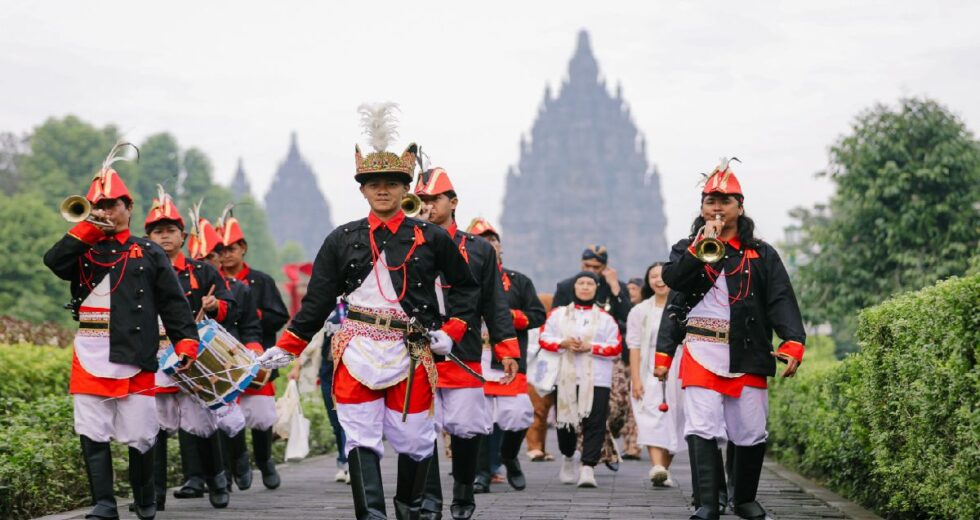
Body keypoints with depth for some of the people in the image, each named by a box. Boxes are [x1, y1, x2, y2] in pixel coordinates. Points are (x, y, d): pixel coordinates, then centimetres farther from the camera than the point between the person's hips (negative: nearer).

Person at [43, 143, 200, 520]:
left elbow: (174, 303, 4)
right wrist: (88, 228, -7)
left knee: (140, 434, 1)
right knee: (92, 433, -3)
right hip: (90, 354, 2)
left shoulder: (148, 254, 8)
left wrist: (186, 340, -8)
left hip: (135, 355, -2)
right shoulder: (83, 251, 14)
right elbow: (54, 261, -7)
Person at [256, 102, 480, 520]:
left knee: (414, 439, 5)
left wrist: (451, 330, -1)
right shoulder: (342, 240, 6)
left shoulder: (431, 238, 4)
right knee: (361, 440, -6)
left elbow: (465, 287, 13)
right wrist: (286, 348, 1)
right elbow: (317, 300, 7)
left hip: (412, 353, 0)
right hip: (357, 352, 0)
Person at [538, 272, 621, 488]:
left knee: (594, 424, -12)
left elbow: (615, 348, 2)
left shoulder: (605, 318, 8)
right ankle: (568, 458, 31)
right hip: (566, 378, 1)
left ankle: (588, 468, -15)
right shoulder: (558, 314, 13)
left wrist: (590, 347, -11)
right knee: (565, 421, 6)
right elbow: (544, 338, 7)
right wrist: (563, 343, -10)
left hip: (596, 379, -1)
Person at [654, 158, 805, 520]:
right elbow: (671, 280, -8)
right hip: (701, 355, -1)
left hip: (748, 357, 1)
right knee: (702, 430, -12)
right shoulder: (687, 249, 13)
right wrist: (702, 246, -15)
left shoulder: (761, 255, 10)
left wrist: (793, 344, -14)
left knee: (751, 433, 7)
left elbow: (782, 301, -1)